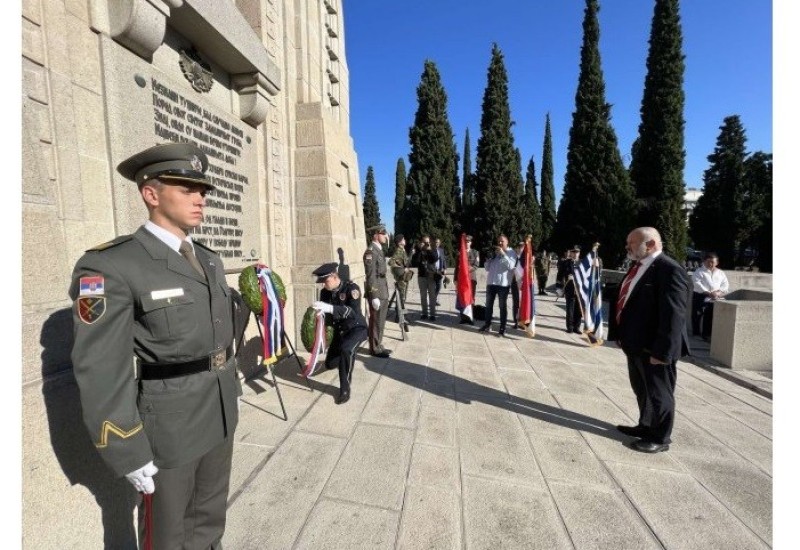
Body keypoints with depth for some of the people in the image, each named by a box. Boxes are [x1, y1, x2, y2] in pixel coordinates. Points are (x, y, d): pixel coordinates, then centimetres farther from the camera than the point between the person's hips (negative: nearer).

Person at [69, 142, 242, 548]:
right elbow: (101, 371, -18)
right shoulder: (110, 266, -18)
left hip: (220, 416, 6)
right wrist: (129, 453, -15)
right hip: (168, 426, -6)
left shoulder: (209, 260, 5)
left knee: (210, 517, 26)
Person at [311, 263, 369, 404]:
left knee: (346, 349, -35)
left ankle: (345, 389, -17)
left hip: (356, 328, -6)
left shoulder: (351, 288, -23)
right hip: (340, 330, 6)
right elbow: (323, 312, 3)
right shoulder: (325, 292, -6)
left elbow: (354, 312, -38)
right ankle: (349, 357, 42)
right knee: (329, 364, 8)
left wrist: (330, 308, -49)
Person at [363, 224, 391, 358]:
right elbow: (371, 276, -19)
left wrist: (385, 293, 17)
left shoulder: (379, 249, 14)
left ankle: (378, 346, 27)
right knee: (376, 321, 1)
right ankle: (375, 349, 12)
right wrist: (374, 296, -21)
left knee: (380, 321, 15)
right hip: (376, 292, -9)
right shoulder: (370, 251, -15)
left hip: (383, 292, 9)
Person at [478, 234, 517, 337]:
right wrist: (490, 257, -2)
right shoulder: (494, 252, 14)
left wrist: (503, 254, -19)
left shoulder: (511, 253, -1)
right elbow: (487, 267, 13)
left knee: (502, 306, 2)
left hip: (503, 283, -5)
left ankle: (502, 328, 7)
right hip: (491, 282, 5)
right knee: (489, 305, 12)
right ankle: (487, 325, 24)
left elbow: (511, 266, -18)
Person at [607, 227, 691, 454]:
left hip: (653, 348, -9)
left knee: (659, 394, 10)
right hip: (636, 344, 9)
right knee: (642, 390, 23)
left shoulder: (670, 270, -20)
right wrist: (620, 334, 15)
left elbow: (673, 315, -24)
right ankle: (646, 426, 41)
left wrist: (662, 352, -24)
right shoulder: (638, 267, 10)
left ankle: (660, 438, 27)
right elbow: (624, 299, 15)